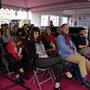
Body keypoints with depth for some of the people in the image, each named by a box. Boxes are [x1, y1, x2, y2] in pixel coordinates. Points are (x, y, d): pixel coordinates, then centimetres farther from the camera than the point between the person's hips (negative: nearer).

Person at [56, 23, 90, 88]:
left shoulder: (68, 37, 21)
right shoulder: (59, 37, -6)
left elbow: (73, 45, 21)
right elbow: (64, 48, -15)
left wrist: (75, 51, 1)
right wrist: (73, 52, -7)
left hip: (72, 53, 8)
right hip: (65, 55, -8)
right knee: (81, 59, -26)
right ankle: (84, 80, -19)